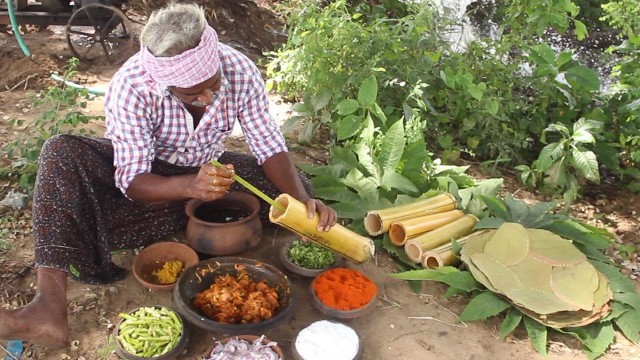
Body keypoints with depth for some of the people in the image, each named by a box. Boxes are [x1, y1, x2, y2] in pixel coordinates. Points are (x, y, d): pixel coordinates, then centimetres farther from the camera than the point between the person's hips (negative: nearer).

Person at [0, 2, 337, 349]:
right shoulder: (130, 88, -30)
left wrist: (303, 200, -34)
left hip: (207, 170, 3)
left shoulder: (240, 71, -24)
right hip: (146, 180, -2)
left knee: (294, 191, -18)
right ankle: (50, 308, -36)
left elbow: (270, 147, -18)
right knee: (61, 153, -30)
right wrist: (190, 186, -50)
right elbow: (132, 181, -30)